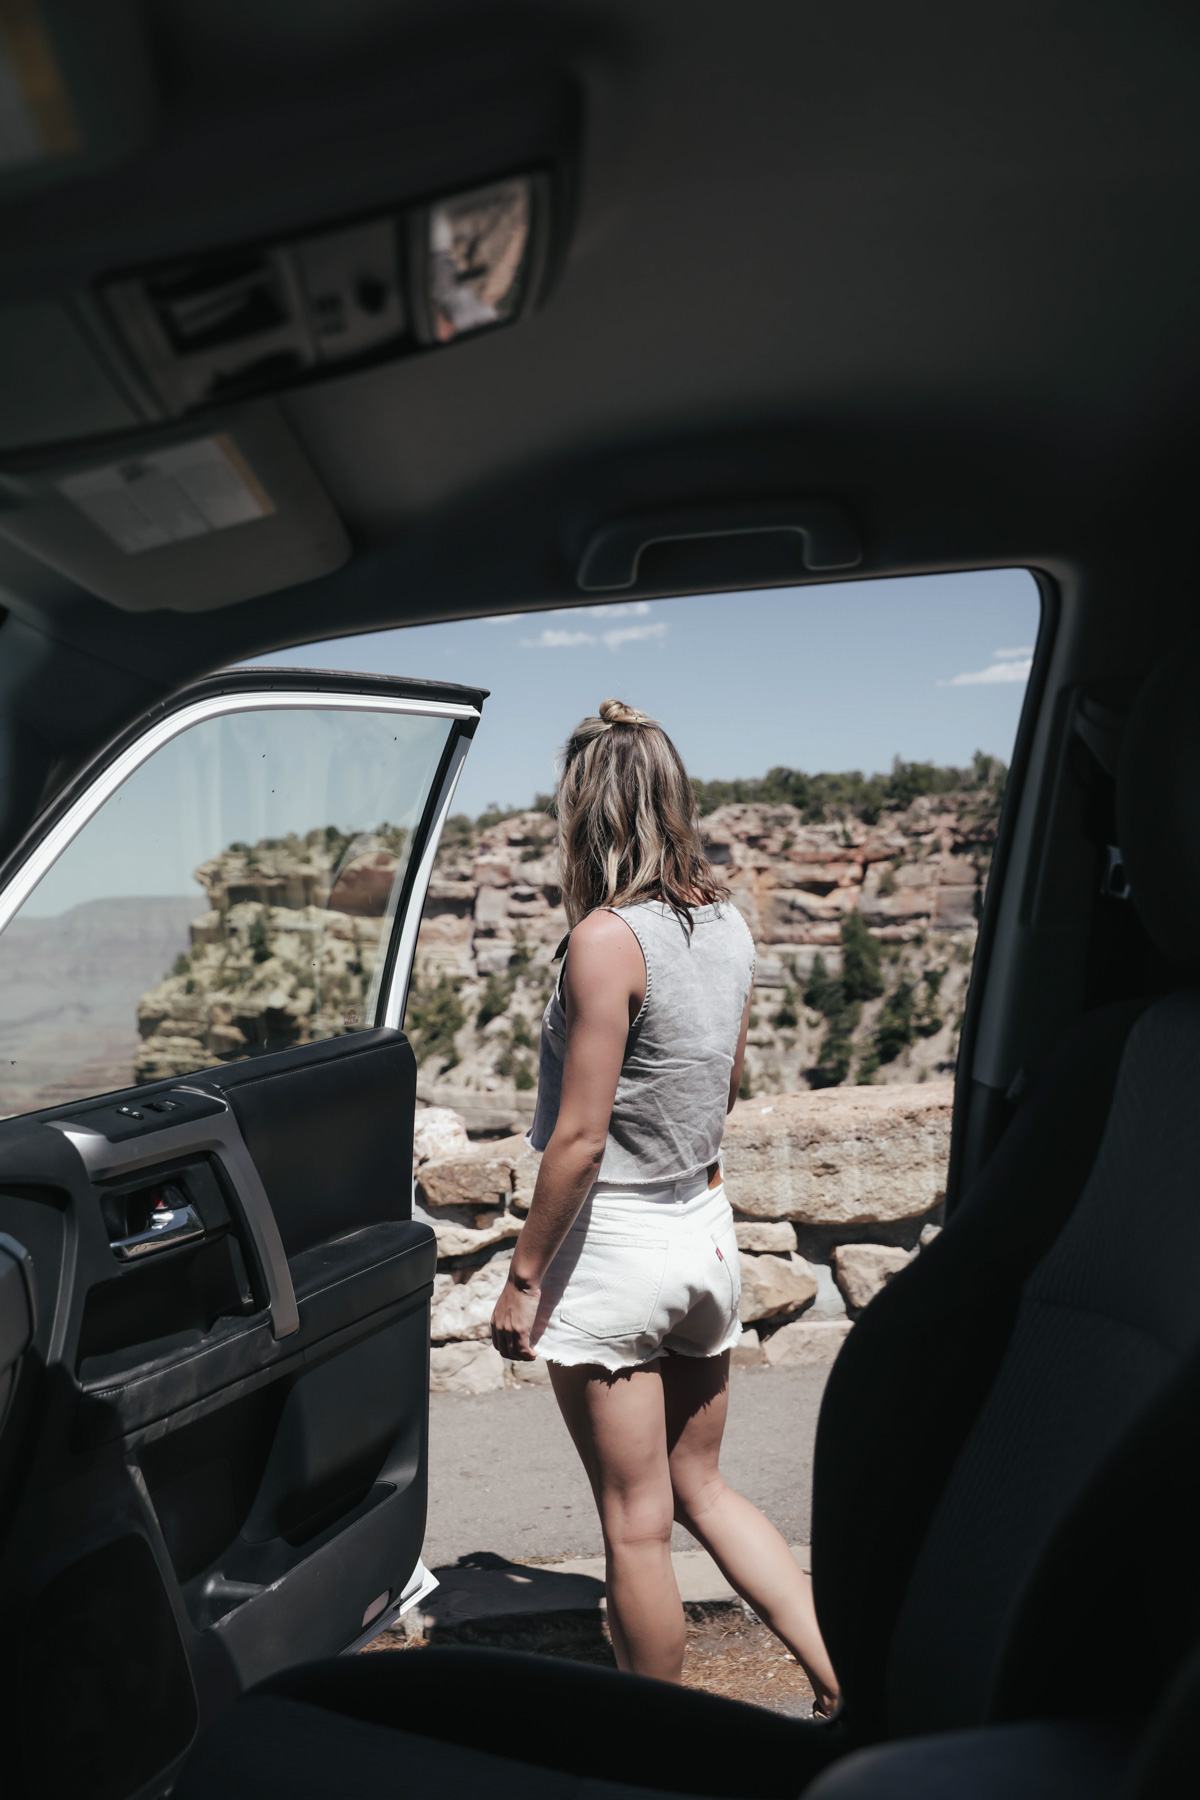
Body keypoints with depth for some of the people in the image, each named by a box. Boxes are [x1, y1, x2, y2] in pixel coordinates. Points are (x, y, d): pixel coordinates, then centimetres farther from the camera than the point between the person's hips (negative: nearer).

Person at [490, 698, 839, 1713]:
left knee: (635, 1524, 12)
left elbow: (579, 1139, -19)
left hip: (614, 1243, -7)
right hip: (707, 1228, 7)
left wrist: (523, 1274, -9)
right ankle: (847, 1681, 23)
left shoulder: (607, 937, -20)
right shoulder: (727, 922, 1)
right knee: (702, 1488, 24)